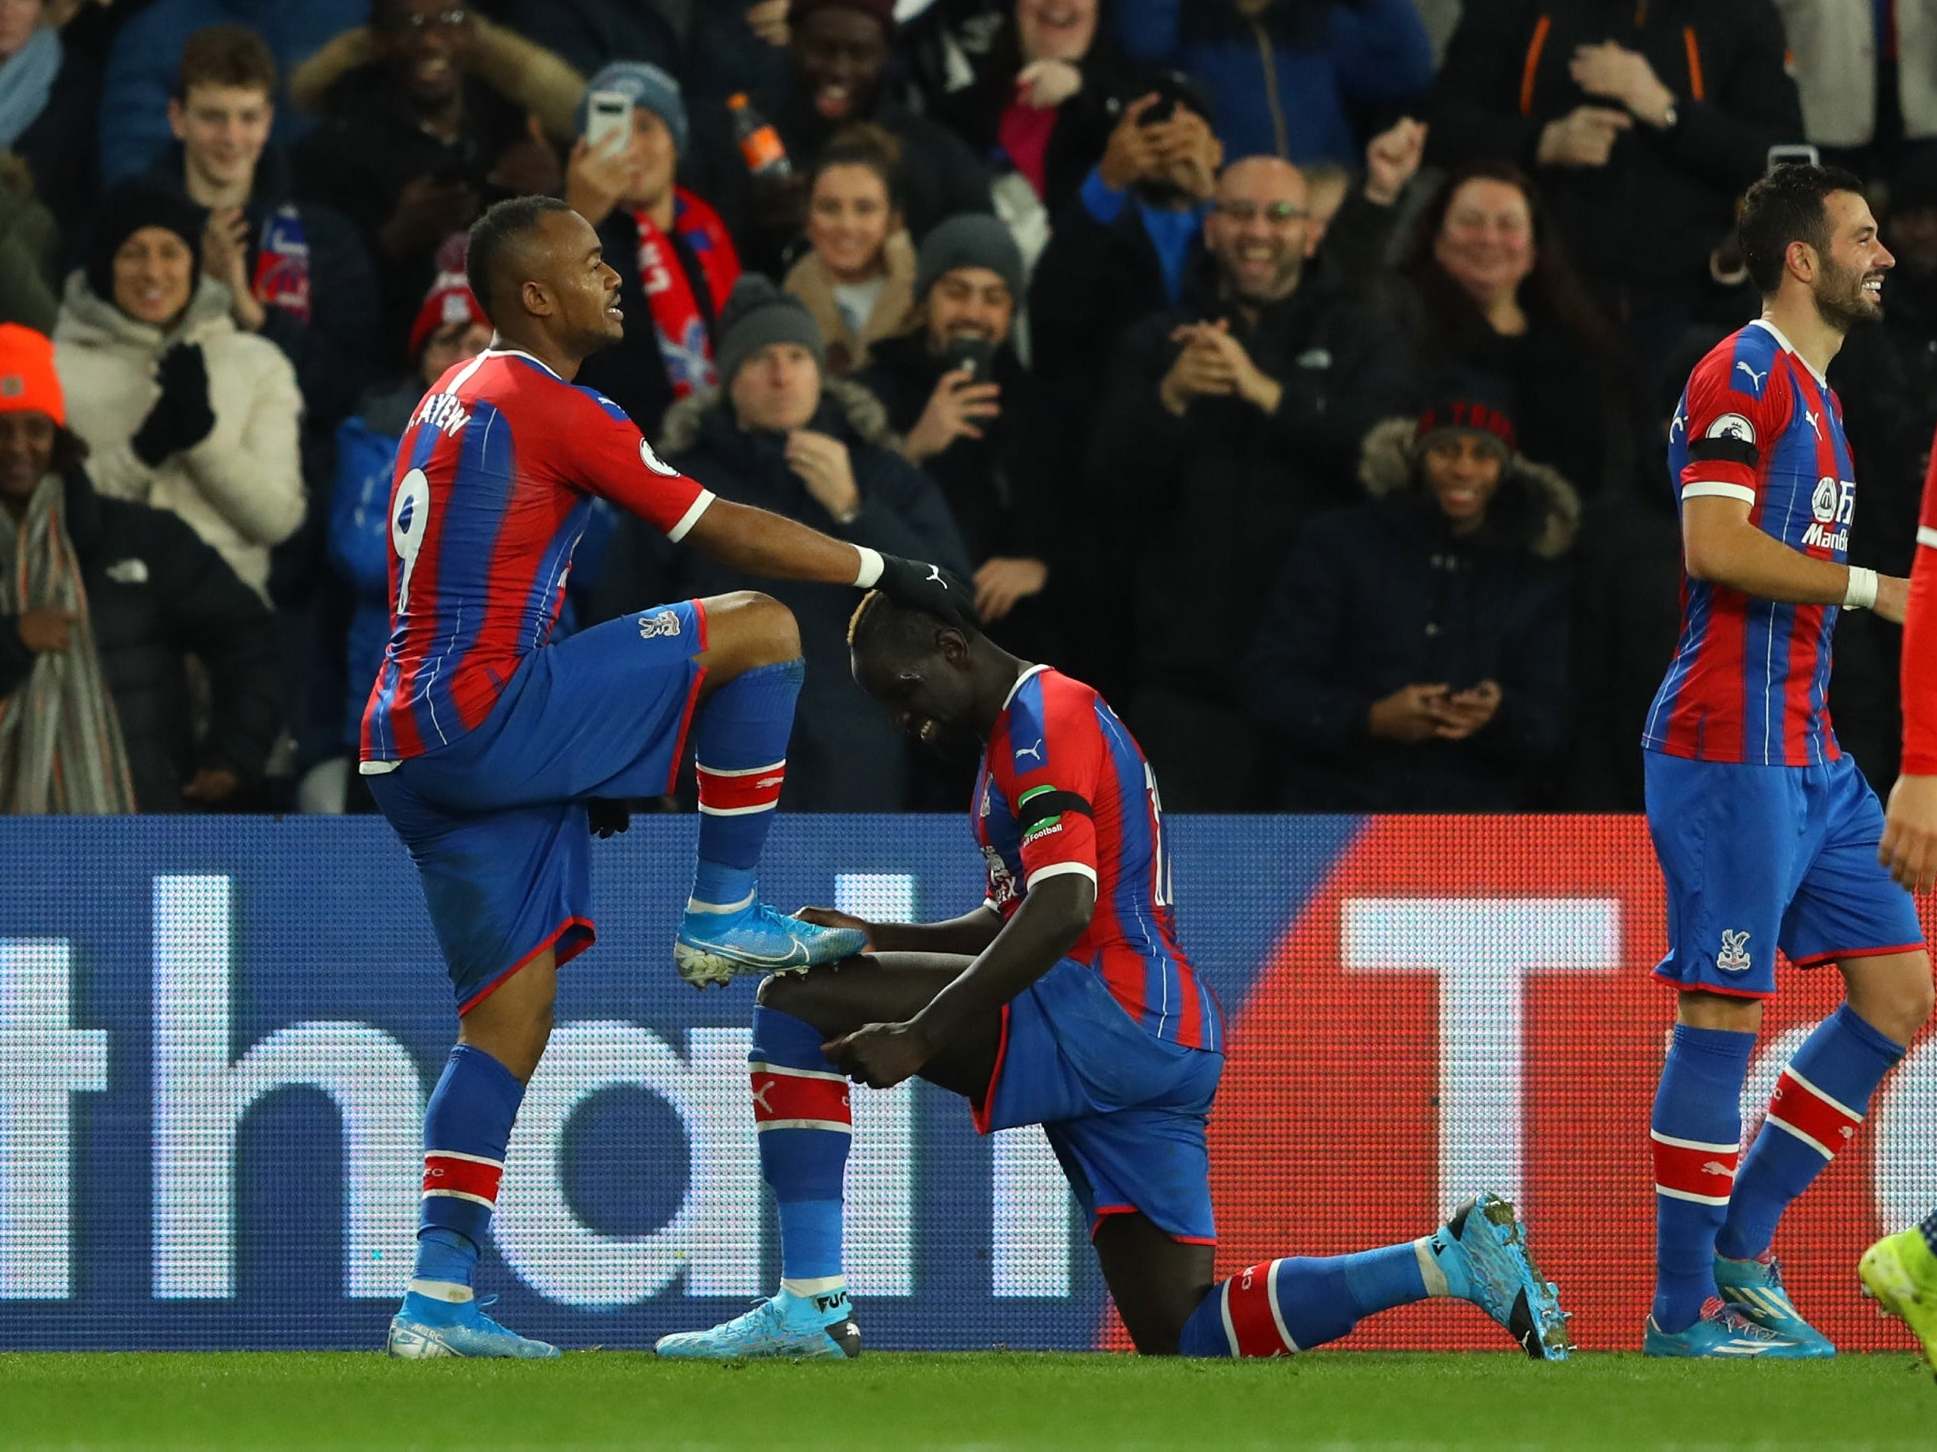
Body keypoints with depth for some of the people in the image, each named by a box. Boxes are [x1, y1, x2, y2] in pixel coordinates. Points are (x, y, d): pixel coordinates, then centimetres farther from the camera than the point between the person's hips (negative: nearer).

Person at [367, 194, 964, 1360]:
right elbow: (723, 531, -8)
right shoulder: (542, 405, -9)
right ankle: (724, 918, 0)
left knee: (511, 1014, 10)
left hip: (415, 744, 10)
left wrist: (581, 758, 31)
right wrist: (887, 572, 0)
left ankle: (439, 1298, 5)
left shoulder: (461, 401, 21)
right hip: (480, 717, -10)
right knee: (762, 632, -8)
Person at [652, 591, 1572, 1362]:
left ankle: (811, 1305, -17)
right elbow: (1008, 924, 32)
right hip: (1168, 1049, 10)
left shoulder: (1044, 719, -7)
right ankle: (1453, 1260, -2)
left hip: (1115, 1014, -10)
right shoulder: (1014, 735, 25)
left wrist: (918, 1035, -21)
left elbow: (1062, 913, -20)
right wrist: (876, 941, 16)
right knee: (1185, 1339, 5)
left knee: (797, 1005, -9)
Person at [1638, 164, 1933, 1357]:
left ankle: (1738, 1250, 12)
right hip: (1732, 751, -10)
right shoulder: (1745, 377, -10)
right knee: (1724, 1013, -7)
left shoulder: (1813, 394, 21)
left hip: (1808, 753, 10)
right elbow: (1714, 545, -21)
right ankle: (1684, 1308, -3)